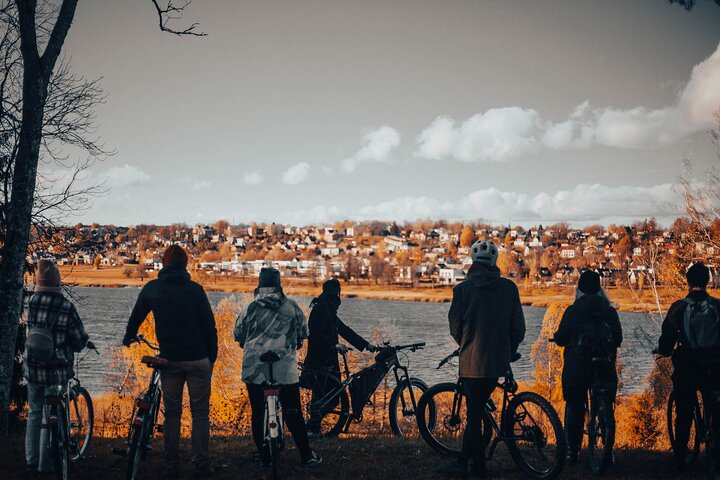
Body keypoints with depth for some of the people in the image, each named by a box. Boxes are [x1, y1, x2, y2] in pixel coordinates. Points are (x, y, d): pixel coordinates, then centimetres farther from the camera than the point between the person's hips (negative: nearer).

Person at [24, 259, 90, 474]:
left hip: (32, 367, 4)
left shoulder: (30, 303, -4)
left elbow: (30, 329, 9)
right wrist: (83, 344, 15)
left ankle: (31, 458, 25)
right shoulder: (66, 307, -16)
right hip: (56, 370, -4)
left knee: (34, 413, 19)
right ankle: (45, 464, 13)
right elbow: (79, 339, -9)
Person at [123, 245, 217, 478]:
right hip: (198, 360, -2)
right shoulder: (195, 290, -4)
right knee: (200, 413, 6)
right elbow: (209, 326, -3)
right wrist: (212, 358, 7)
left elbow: (136, 317, 17)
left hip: (169, 360, 2)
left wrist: (128, 338, 37)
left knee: (171, 414, 10)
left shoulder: (151, 289, 2)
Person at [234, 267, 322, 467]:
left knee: (258, 413, 9)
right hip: (284, 366, 0)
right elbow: (303, 331, 11)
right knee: (293, 413, 7)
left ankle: (264, 458, 12)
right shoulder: (291, 306, 1)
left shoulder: (251, 307, -1)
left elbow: (238, 332, 8)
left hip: (254, 367, 0)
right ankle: (307, 456, 9)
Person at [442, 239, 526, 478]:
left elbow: (455, 325, -3)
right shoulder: (509, 288, 0)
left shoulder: (463, 288, -5)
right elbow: (518, 326, 2)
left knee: (474, 412, 5)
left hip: (472, 359, -3)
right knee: (477, 409, 14)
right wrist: (509, 351, 17)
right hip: (498, 360, 3)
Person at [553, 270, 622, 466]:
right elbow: (618, 339, 6)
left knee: (574, 408, 5)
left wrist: (557, 336, 17)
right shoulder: (610, 311, 1)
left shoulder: (572, 311, -5)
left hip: (576, 367, -2)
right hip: (605, 368, 2)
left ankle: (572, 452, 4)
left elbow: (561, 338, -5)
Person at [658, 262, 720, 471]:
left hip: (686, 370, -1)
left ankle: (680, 459, 16)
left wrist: (664, 351, 16)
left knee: (683, 415, 11)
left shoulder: (679, 307, -8)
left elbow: (667, 338, -4)